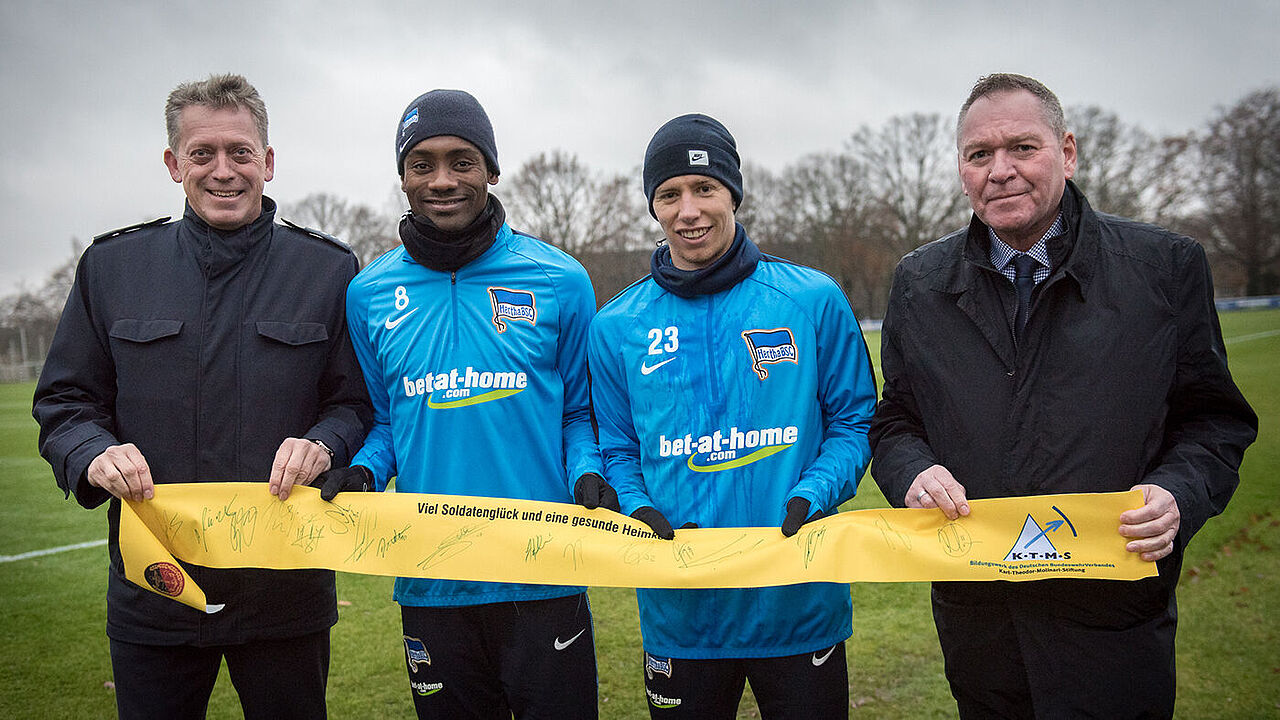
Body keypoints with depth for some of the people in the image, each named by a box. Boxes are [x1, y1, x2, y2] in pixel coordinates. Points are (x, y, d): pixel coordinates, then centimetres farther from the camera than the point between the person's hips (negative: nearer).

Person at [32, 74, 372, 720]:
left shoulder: (328, 271, 0)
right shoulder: (111, 266, 4)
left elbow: (362, 404, 1)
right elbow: (64, 401, 9)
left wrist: (323, 445, -19)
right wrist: (92, 454, -12)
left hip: (285, 591, -1)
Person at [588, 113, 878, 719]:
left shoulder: (814, 300, -2)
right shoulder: (617, 326, 3)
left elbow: (854, 422, 2)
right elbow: (617, 450, 8)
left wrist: (810, 498, -14)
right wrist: (637, 510, -12)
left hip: (799, 605, -1)